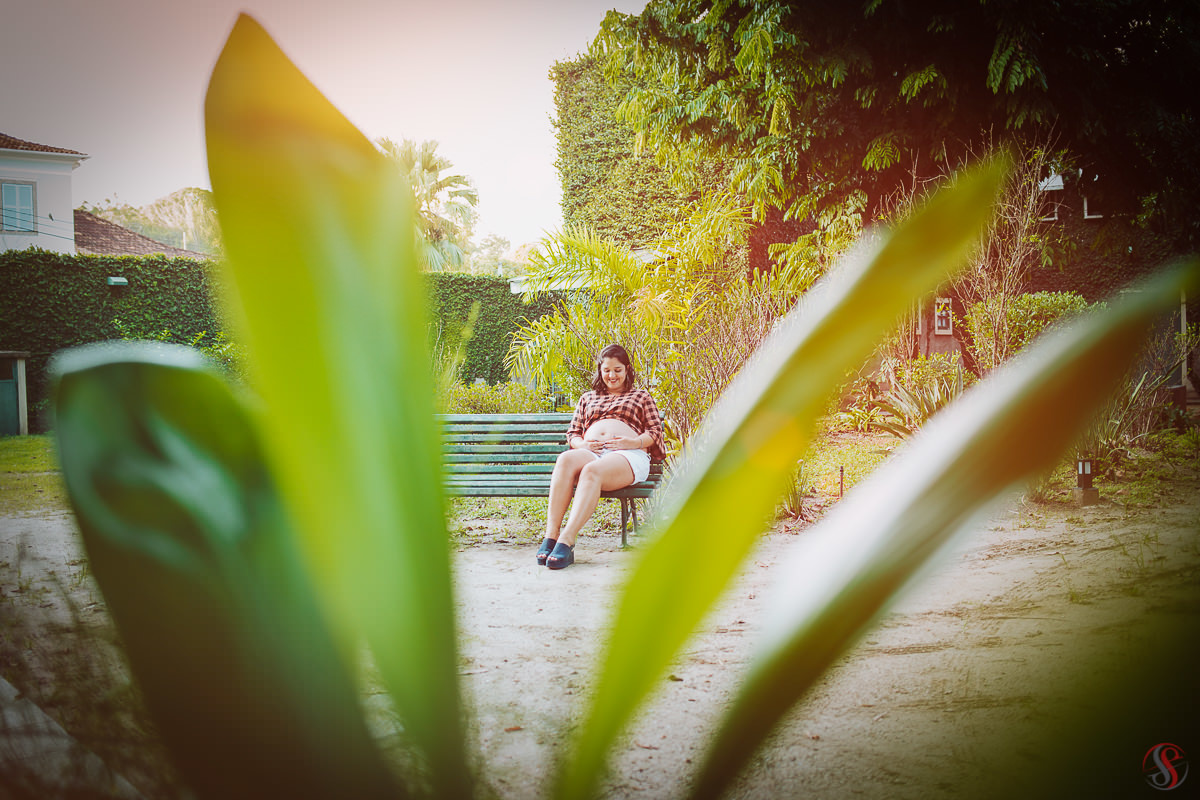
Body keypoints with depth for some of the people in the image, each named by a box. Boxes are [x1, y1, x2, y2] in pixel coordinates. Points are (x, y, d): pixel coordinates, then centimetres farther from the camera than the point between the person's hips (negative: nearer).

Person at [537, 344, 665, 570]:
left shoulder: (641, 396, 27)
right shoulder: (588, 398, 34)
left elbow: (655, 431, 15)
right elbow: (572, 433, 27)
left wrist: (633, 442, -6)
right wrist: (581, 444, 2)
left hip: (628, 455, -2)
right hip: (590, 453, 3)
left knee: (592, 470, -39)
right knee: (565, 460, -37)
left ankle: (566, 541, -50)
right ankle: (550, 535, -46)